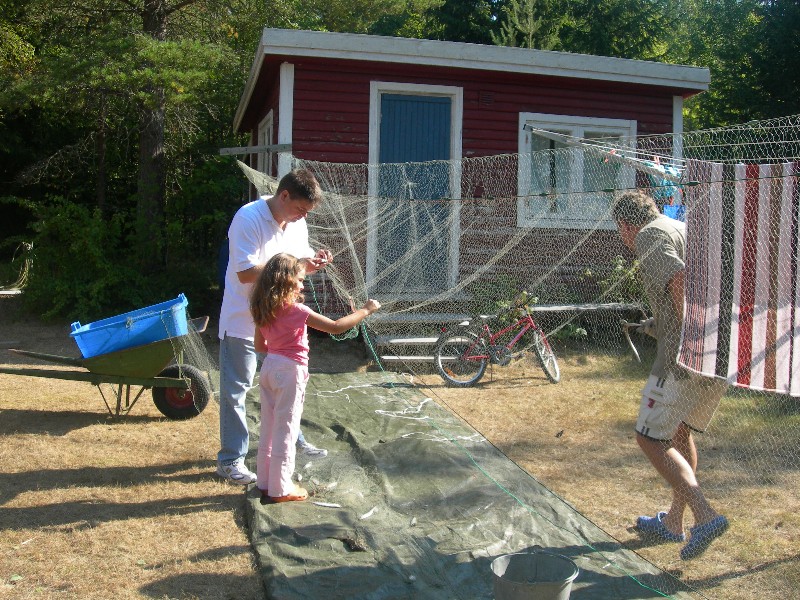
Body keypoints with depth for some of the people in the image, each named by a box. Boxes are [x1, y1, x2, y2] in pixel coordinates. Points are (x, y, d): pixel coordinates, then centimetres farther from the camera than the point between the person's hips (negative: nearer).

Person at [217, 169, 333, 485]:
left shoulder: (297, 222, 2)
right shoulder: (249, 219, -21)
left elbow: (299, 263, 13)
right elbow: (246, 273, -26)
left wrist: (314, 260, -11)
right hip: (243, 319, -7)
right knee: (235, 388, 1)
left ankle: (292, 441, 37)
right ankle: (230, 459, 11)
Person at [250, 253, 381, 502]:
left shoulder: (263, 310, 4)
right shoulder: (296, 310, -18)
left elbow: (259, 345, 12)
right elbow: (336, 327, -19)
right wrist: (365, 311, -11)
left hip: (269, 367, 8)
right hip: (290, 370, -7)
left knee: (268, 429, 16)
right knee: (285, 431, 2)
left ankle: (265, 482, 27)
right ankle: (280, 489, 11)